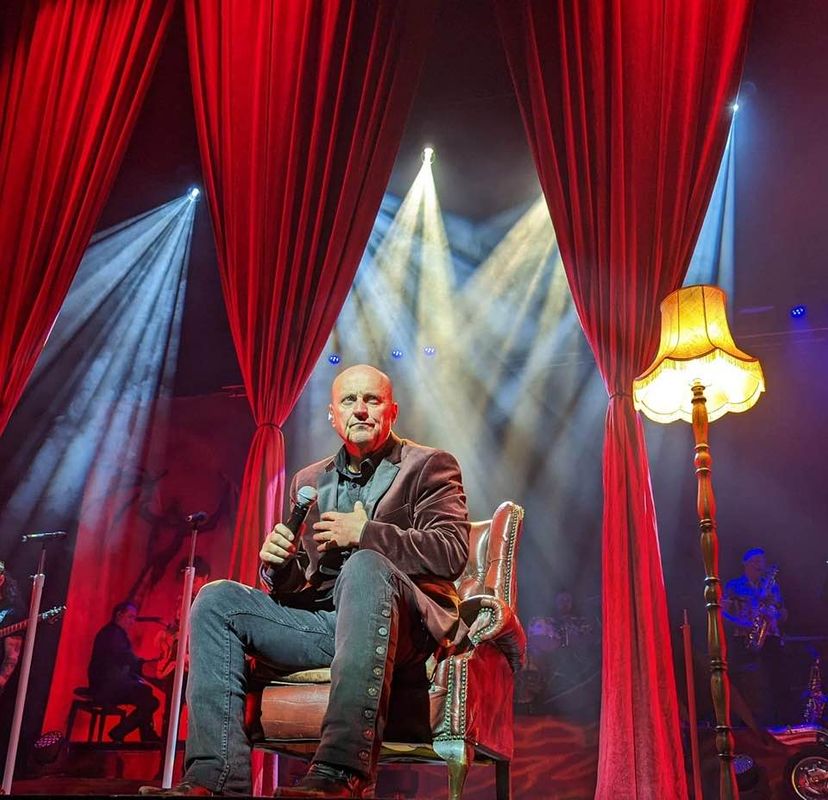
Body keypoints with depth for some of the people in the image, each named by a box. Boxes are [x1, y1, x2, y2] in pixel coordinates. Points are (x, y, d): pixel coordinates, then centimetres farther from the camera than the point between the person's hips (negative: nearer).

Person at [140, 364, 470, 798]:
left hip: (407, 628, -5)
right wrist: (277, 563, -6)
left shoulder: (430, 466, 6)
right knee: (217, 599, -9)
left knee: (365, 565, -36)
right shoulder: (310, 480, 19)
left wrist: (365, 533, -17)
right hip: (321, 622, 6)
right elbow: (293, 585, 19)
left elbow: (452, 552, -10)